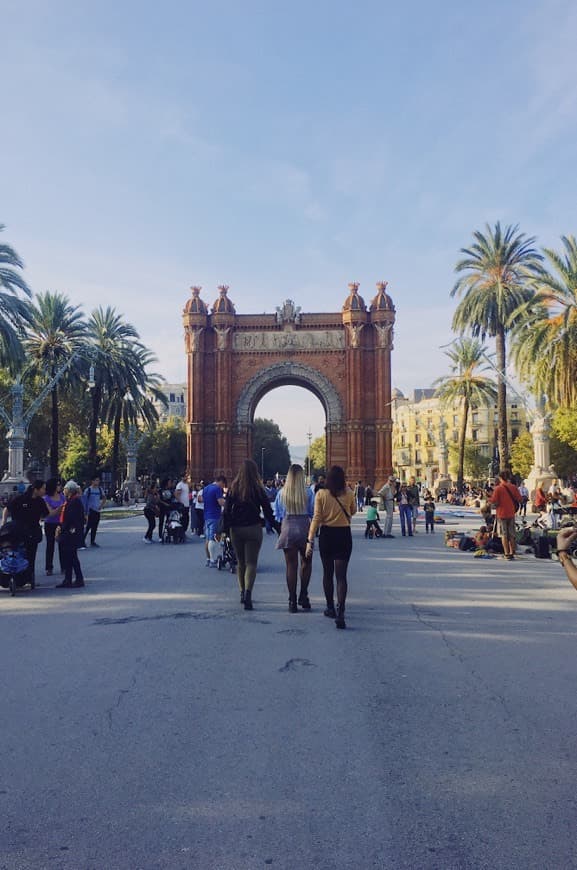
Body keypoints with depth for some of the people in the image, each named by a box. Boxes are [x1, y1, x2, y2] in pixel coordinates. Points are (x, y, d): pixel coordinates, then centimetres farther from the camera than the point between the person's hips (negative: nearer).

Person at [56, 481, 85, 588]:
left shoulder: (75, 501, -16)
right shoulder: (70, 501, 15)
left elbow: (70, 518, -21)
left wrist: (62, 528, -13)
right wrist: (60, 526, 4)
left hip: (72, 534, -10)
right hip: (67, 534, 10)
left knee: (72, 556, -3)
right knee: (67, 557, 12)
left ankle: (79, 579, 5)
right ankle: (67, 580, 17)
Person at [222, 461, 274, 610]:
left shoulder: (233, 489, 0)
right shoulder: (258, 489, -5)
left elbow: (226, 511, -2)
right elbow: (268, 511, -3)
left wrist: (225, 529, 1)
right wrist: (276, 526, 6)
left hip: (236, 529, 3)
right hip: (253, 528, -2)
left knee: (240, 562, 17)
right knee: (251, 563, -2)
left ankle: (243, 593, 23)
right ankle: (248, 592, -19)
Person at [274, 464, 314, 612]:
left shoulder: (282, 493, -1)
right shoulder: (308, 492, -6)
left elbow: (277, 515, 4)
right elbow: (313, 512, -1)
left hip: (287, 529, 1)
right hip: (304, 528, -1)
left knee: (291, 566, 6)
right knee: (306, 562, 18)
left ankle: (292, 602, 8)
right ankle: (303, 597, 16)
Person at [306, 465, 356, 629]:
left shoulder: (321, 494, -8)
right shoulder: (349, 493, -5)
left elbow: (316, 518, -10)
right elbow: (353, 512, 14)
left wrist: (310, 540, -8)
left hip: (326, 535, 0)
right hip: (344, 535, 0)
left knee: (327, 573, 17)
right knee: (341, 575, -2)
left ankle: (330, 608, 29)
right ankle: (340, 612, -16)